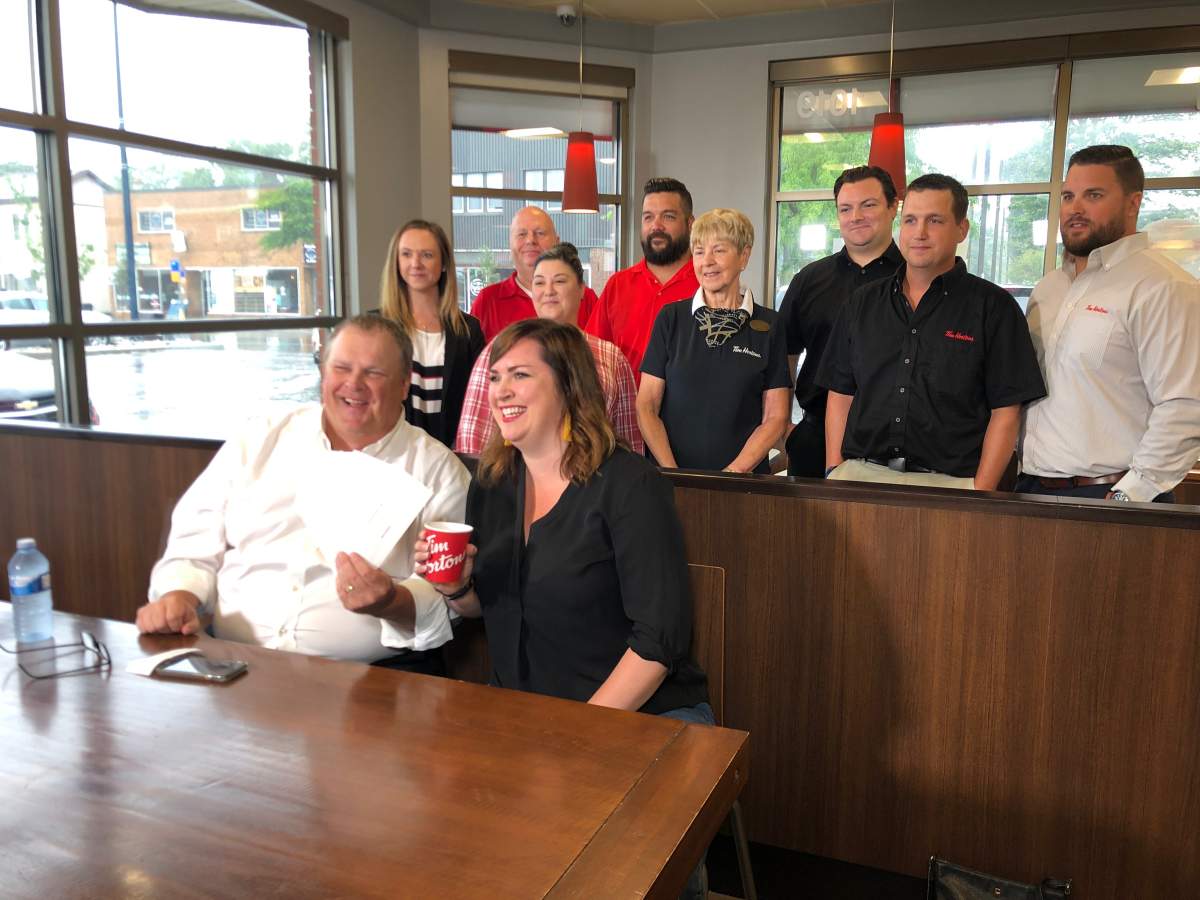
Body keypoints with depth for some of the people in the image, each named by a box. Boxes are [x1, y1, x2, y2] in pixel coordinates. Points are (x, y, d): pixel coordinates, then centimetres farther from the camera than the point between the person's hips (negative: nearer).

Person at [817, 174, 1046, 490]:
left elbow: (1005, 412, -2)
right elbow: (840, 395, 12)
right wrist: (835, 472, 3)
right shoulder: (862, 303, 13)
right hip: (860, 473, 2)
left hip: (949, 482, -2)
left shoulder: (994, 307, 3)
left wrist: (980, 494, -10)